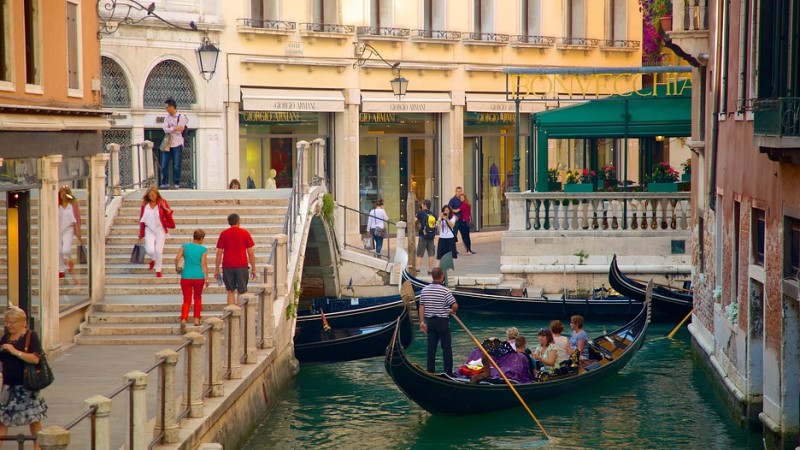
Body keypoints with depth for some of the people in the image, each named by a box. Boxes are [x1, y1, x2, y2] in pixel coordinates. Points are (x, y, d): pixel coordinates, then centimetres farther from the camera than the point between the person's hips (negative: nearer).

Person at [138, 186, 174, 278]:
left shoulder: (162, 202, -3)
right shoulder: (145, 204, 2)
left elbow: (169, 214, 2)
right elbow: (142, 219, 8)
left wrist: (165, 208, -19)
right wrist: (141, 233, 9)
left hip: (160, 230, -1)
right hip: (149, 230, 1)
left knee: (158, 250, -4)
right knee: (149, 250, -13)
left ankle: (158, 270, 15)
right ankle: (153, 259, 24)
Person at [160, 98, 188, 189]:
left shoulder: (181, 117, -3)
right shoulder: (167, 117, 10)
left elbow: (180, 130, -13)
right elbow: (165, 129, -4)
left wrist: (170, 129, -6)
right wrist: (175, 128, -17)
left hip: (177, 144, -4)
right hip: (168, 144, 4)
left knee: (176, 166, -2)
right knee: (164, 165, 1)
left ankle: (176, 184, 7)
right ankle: (165, 183, 9)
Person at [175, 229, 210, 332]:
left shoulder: (185, 246, 1)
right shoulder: (203, 249, -4)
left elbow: (177, 259, -7)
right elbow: (204, 264, -8)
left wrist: (176, 267, 12)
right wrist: (206, 278, -3)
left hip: (186, 277, 1)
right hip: (199, 277, -1)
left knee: (187, 300, 4)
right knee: (198, 298, 23)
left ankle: (183, 320, -18)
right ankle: (196, 319, 26)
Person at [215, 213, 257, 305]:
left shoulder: (223, 234, 5)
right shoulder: (245, 233, 1)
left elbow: (219, 253, 4)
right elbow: (251, 253, 0)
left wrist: (217, 269, 9)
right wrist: (253, 268, 7)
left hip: (227, 266, 2)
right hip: (241, 266, -2)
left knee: (230, 291, 10)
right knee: (241, 292, 3)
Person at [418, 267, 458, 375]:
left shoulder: (424, 290, 2)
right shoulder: (445, 290, -14)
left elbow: (421, 307, 4)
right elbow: (455, 306, -18)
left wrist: (422, 321, 9)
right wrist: (453, 311, 4)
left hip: (430, 321, 5)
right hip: (442, 321, -5)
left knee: (431, 346, 9)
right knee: (446, 347, 3)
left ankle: (430, 371, 11)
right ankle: (448, 372, 3)